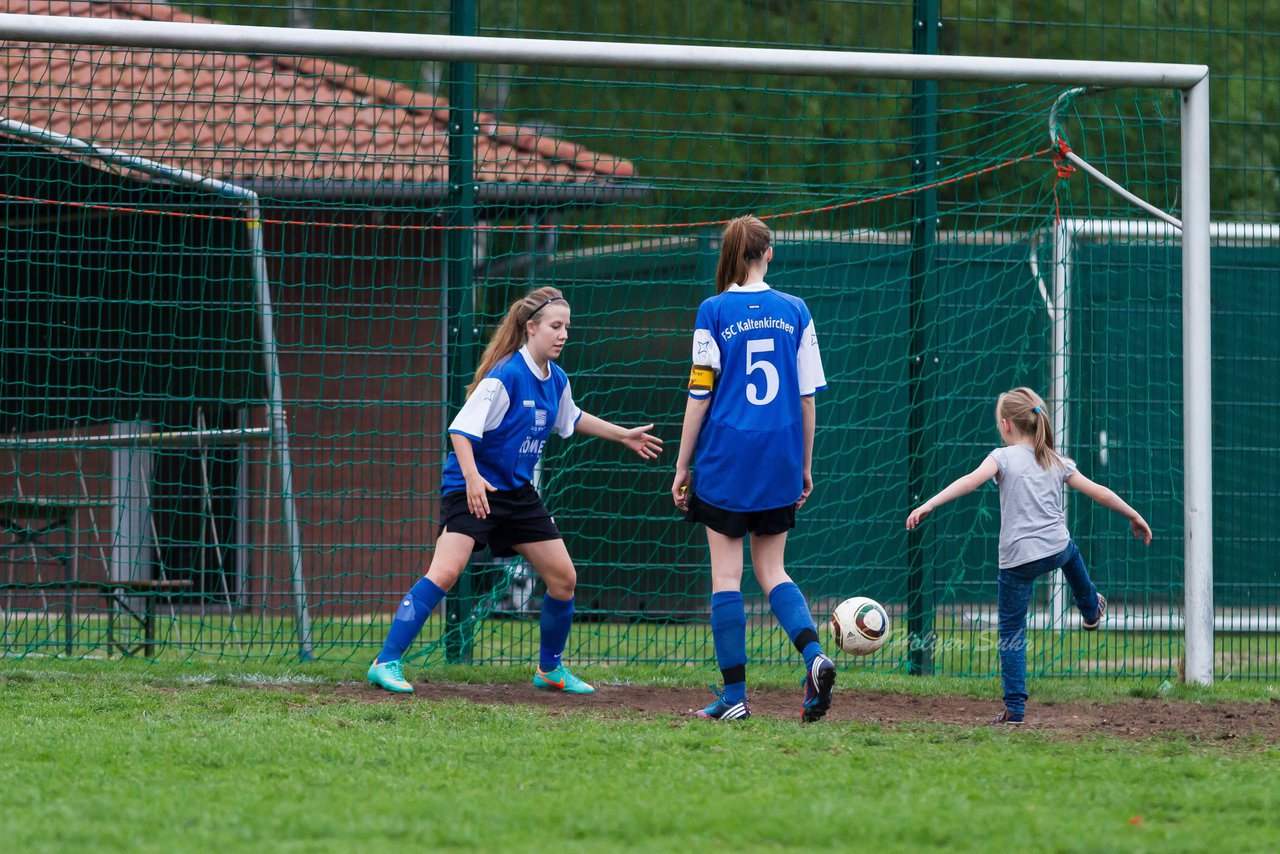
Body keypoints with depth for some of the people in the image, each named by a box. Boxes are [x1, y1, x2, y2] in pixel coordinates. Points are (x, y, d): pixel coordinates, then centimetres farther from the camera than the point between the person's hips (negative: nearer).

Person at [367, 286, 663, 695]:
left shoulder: (556, 380, 5)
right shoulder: (506, 376, -19)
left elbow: (571, 418, 29)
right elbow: (461, 429, -23)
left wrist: (622, 435, 34)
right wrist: (472, 478, -37)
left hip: (517, 492, 8)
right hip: (473, 489, -8)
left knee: (563, 577, 8)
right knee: (445, 572, -24)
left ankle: (549, 669, 28)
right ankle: (386, 663, -22)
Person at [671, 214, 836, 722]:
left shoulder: (714, 313, -5)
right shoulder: (794, 312, 4)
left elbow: (699, 394, -6)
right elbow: (808, 394, 6)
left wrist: (682, 466, 2)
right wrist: (805, 466, 16)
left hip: (725, 457, -3)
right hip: (779, 462, 3)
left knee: (726, 572, 3)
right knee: (771, 570, 13)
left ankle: (734, 694, 0)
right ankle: (814, 656, -12)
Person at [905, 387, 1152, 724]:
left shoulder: (1004, 457, -2)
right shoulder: (1056, 462, 12)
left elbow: (971, 480, -19)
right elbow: (1098, 492, 14)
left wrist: (928, 505, -28)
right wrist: (1134, 516, 26)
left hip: (1018, 559, -5)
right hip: (1057, 550, 5)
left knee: (1011, 633, 3)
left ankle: (1014, 706, -5)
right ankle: (1091, 608, 67)